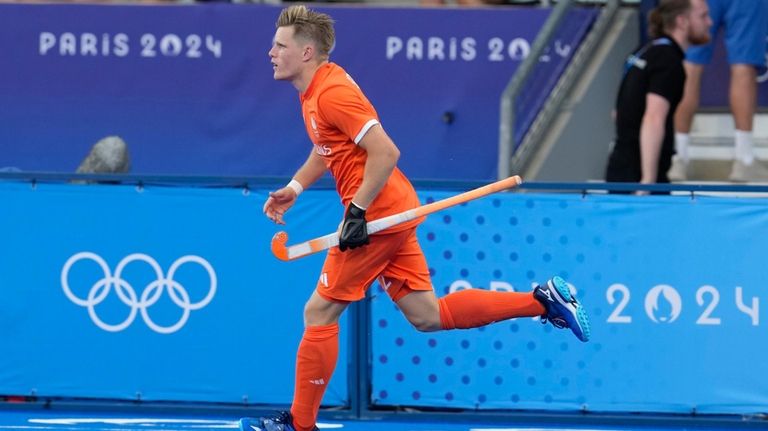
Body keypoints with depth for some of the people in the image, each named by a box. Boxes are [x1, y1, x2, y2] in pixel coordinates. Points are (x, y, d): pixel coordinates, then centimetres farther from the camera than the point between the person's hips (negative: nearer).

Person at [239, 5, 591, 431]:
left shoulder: (332, 93, -18)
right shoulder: (314, 91, 13)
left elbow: (385, 154, -24)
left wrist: (357, 211, -23)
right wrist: (294, 188, 18)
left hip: (378, 216, -10)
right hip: (395, 214, 10)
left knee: (319, 312, -3)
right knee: (426, 315, 9)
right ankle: (542, 301, 10)